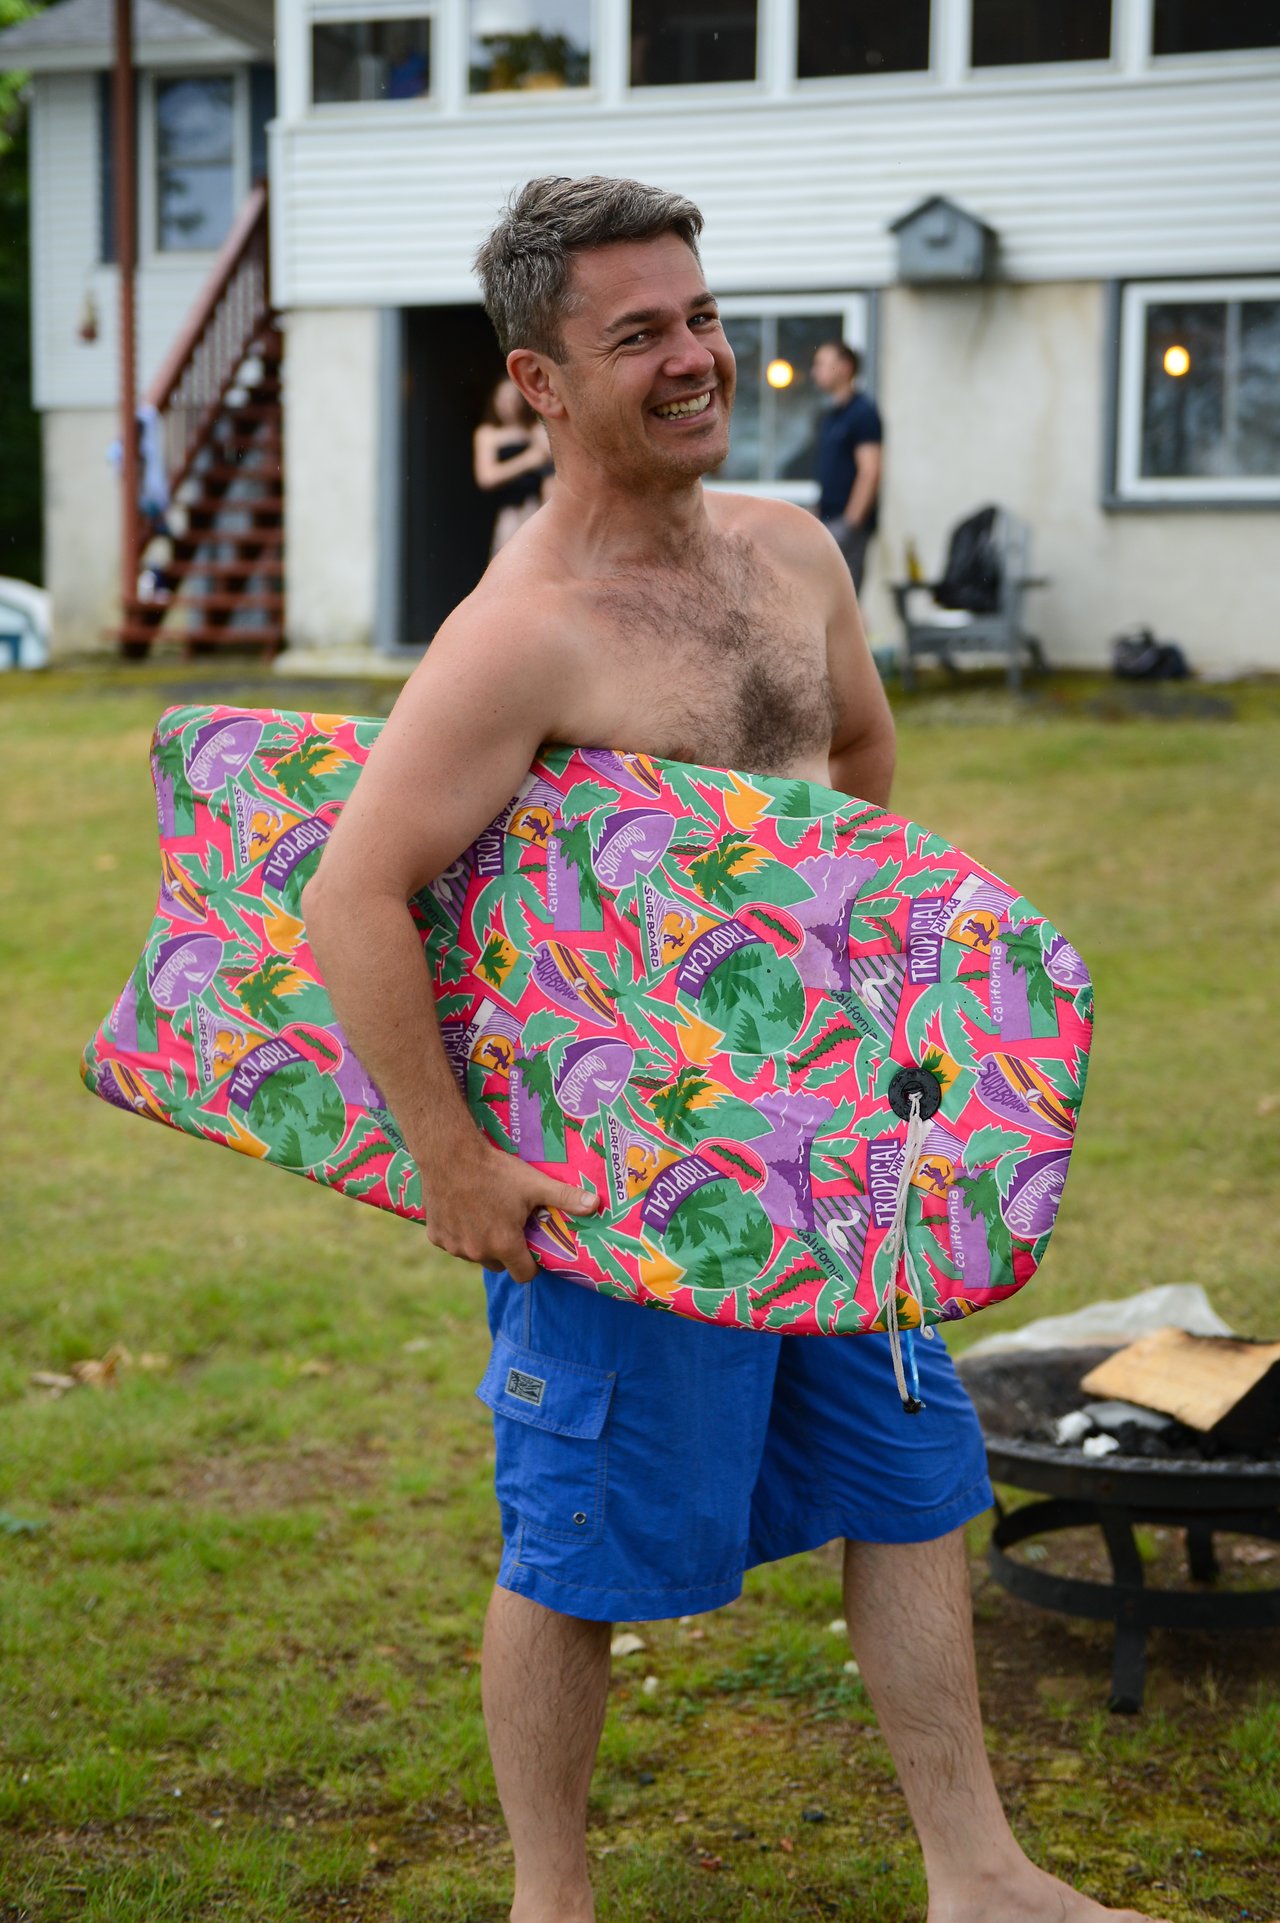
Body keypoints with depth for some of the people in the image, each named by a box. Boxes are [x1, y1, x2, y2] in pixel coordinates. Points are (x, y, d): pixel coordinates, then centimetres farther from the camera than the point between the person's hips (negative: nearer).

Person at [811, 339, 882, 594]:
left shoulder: (863, 412, -10)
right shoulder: (828, 415, 16)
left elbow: (870, 472, -17)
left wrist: (850, 523, -20)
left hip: (848, 521, -9)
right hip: (829, 520, 9)